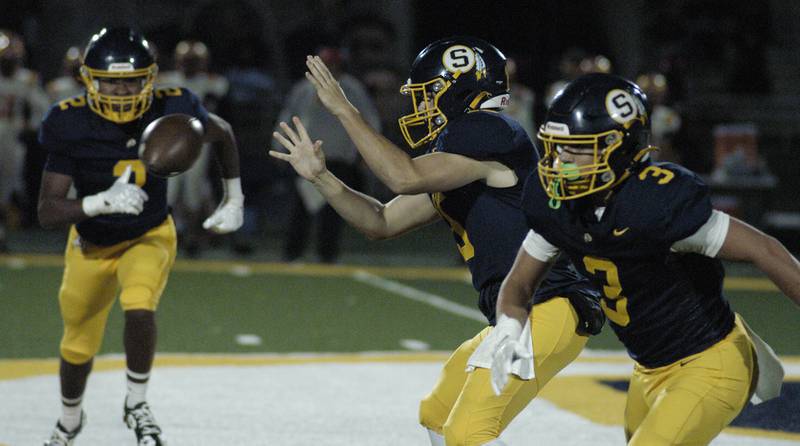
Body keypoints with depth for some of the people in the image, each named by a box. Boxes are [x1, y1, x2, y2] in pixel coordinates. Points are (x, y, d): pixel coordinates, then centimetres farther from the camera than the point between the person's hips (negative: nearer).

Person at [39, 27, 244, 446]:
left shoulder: (171, 110, -23)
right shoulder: (71, 125, -26)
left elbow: (222, 133, 1)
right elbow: (47, 212, -29)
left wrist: (234, 198, 4)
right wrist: (102, 201, -44)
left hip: (149, 238, -1)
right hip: (91, 245, 1)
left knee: (139, 308, -31)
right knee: (79, 346, 16)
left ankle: (136, 404, -6)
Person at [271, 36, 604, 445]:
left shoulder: (489, 133, -13)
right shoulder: (450, 166, 17)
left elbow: (404, 178, -21)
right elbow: (381, 222, 21)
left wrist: (344, 110, -13)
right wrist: (320, 176, 11)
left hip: (543, 314, -11)